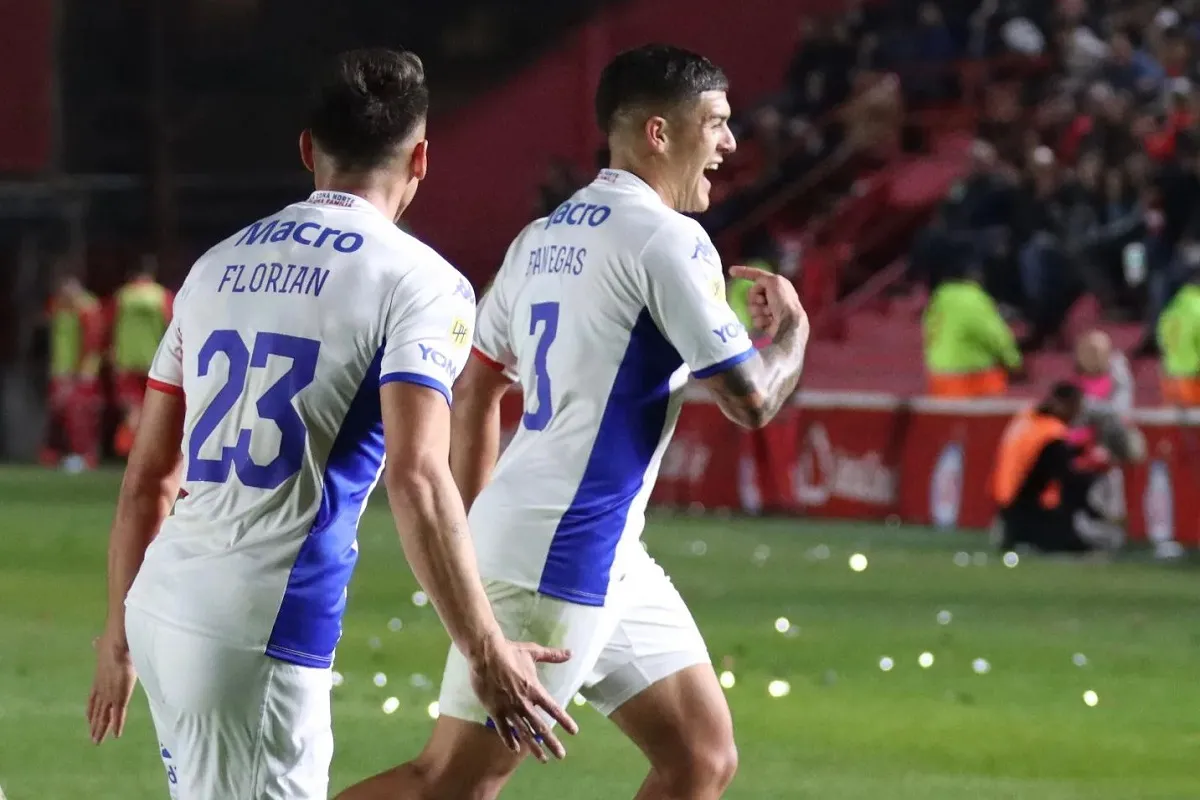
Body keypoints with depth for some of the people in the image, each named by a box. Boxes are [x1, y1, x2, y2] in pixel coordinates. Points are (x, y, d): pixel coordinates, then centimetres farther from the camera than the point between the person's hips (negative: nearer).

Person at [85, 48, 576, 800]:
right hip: (261, 628, -7)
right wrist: (485, 652, -15)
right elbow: (416, 478, -17)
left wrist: (119, 633, 25)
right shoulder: (419, 281, -3)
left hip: (161, 606, 7)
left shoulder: (219, 265, 16)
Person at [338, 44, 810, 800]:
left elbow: (476, 390, 20)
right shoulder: (666, 240, -12)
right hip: (560, 559, -10)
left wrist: (474, 536, 24)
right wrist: (792, 326, 7)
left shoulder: (544, 237, 14)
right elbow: (751, 399, -13)